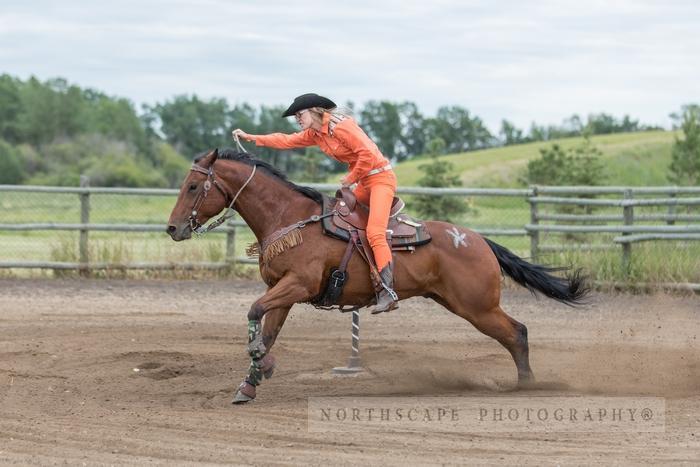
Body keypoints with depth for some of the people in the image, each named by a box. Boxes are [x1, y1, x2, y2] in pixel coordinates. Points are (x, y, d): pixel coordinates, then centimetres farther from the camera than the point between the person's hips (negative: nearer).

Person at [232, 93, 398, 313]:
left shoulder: (341, 126, -18)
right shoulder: (315, 134, 11)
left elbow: (368, 154, -24)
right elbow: (286, 141, 19)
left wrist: (351, 179, -12)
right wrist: (250, 137, 17)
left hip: (380, 177, -10)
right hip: (364, 182, 10)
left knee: (374, 233, -22)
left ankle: (388, 293, -30)